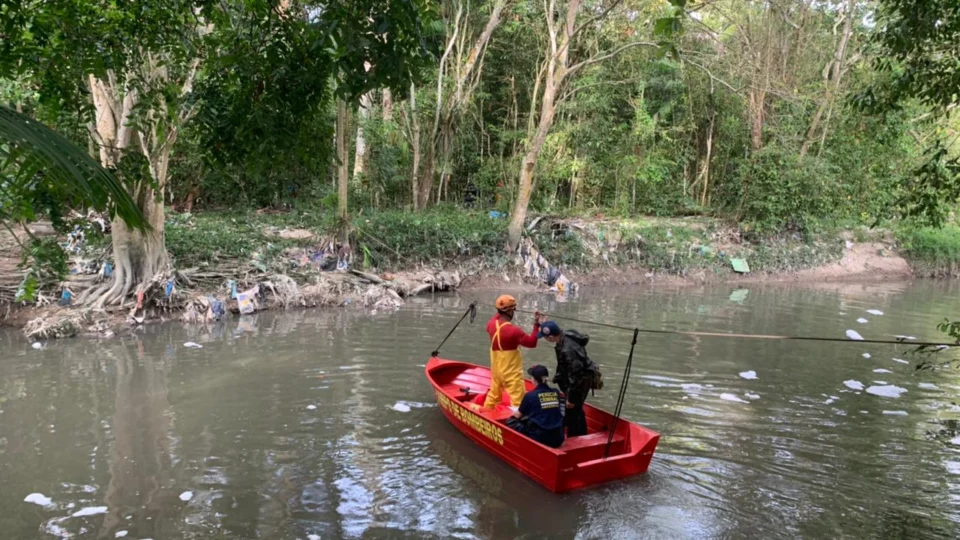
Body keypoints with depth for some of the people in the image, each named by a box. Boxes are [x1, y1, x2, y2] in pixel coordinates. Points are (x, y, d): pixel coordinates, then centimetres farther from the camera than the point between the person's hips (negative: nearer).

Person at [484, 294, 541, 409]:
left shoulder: (492, 324, -4)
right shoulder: (513, 331, -26)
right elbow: (532, 342, -20)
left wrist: (499, 313, 29)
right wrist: (536, 325, -16)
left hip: (496, 369, 8)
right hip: (511, 373, -8)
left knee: (494, 395, 26)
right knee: (518, 401, -4)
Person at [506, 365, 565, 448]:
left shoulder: (530, 395, -7)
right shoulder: (557, 393, 5)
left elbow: (518, 416, 7)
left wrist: (513, 414, 30)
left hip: (540, 439, -5)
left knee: (511, 422, 12)